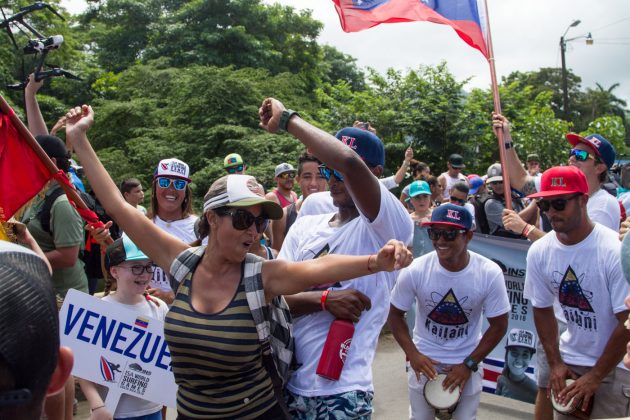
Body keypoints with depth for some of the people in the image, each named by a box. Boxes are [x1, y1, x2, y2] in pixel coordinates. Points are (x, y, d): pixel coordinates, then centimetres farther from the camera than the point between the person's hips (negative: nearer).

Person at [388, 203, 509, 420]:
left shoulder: (490, 274, -20)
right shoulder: (415, 270, -21)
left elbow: (498, 325, -9)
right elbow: (395, 314, -7)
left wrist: (469, 364, -12)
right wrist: (413, 355, -17)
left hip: (467, 362, 0)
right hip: (424, 360, 0)